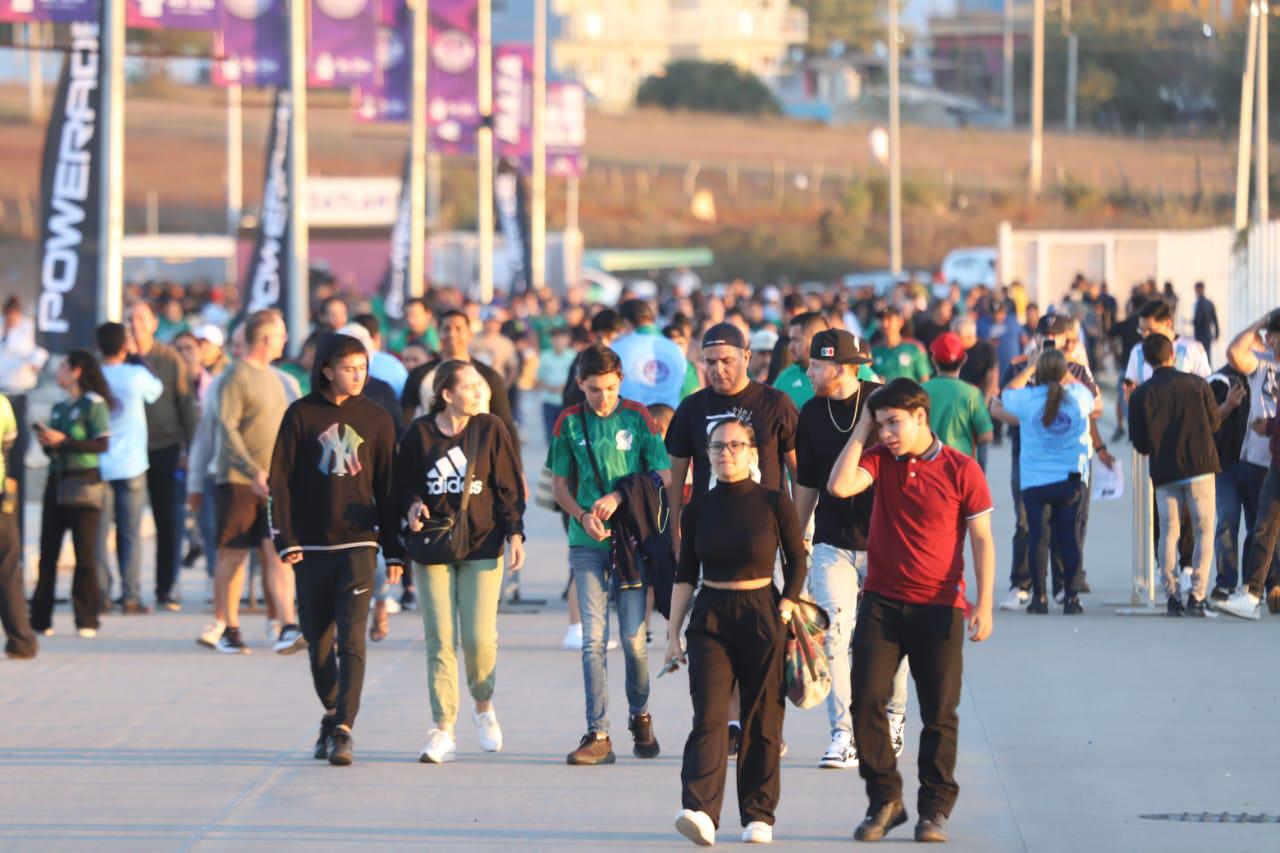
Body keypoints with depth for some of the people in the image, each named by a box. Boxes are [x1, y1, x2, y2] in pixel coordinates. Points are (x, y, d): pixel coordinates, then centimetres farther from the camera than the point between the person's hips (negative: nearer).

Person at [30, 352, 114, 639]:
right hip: (57, 482, 7)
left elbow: (102, 444, -14)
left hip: (83, 483, -7)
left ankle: (87, 621, -1)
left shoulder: (94, 404, -5)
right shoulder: (59, 408, 17)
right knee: (48, 553, 4)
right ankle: (41, 618, 6)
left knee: (85, 555, -4)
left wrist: (63, 441, -18)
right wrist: (45, 442, 0)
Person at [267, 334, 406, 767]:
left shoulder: (376, 419, 5)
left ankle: (343, 730, -15)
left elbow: (388, 487, 8)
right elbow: (281, 480, 1)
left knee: (351, 639, -12)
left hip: (358, 543, -1)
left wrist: (394, 551, 7)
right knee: (318, 640, 8)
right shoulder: (301, 415, 2)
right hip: (311, 546, 1)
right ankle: (331, 716, 28)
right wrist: (286, 540, -6)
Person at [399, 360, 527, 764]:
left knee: (480, 637, -7)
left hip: (482, 545, 0)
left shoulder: (490, 429, 2)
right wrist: (412, 506, -10)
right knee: (439, 640, -3)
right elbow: (404, 483, 10)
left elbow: (510, 487, 5)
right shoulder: (419, 434, 1)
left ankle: (484, 707, 22)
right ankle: (443, 731, -1)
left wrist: (515, 534, 0)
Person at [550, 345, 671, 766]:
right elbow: (560, 485, 12)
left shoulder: (638, 418, 0)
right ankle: (598, 734, -5)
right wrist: (583, 516, -6)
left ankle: (640, 716, 22)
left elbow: (664, 477, 0)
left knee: (633, 638, -2)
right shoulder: (569, 423, 5)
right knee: (593, 639, -6)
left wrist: (619, 498, -11)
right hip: (587, 544, 1)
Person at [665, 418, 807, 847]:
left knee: (762, 721, 4)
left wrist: (786, 611, -3)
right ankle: (700, 812, -22)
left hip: (762, 617, -1)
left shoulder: (774, 504, -2)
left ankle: (758, 815, 12)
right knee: (709, 718, -10)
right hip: (710, 618, 1)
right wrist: (673, 634, 8)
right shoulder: (699, 509, 5)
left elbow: (796, 563, 7)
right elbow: (685, 574, 11)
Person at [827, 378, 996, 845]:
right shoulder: (879, 460, 4)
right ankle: (884, 801, 9)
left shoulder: (961, 470, -4)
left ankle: (935, 809, 12)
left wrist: (983, 604, -9)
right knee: (866, 702, -4)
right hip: (882, 603, 2)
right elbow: (839, 486, -13)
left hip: (938, 607, -2)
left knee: (939, 713, 2)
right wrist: (860, 431, -7)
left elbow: (981, 539, -3)